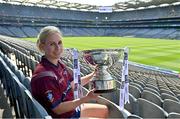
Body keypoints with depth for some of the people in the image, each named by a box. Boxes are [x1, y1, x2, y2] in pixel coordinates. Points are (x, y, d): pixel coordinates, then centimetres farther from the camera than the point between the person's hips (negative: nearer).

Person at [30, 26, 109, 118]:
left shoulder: (58, 64, -4)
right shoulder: (44, 75, -32)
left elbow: (73, 84, 6)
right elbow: (58, 109, -27)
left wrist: (93, 74, -3)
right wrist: (86, 98, -30)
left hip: (71, 108, 8)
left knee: (105, 110, 21)